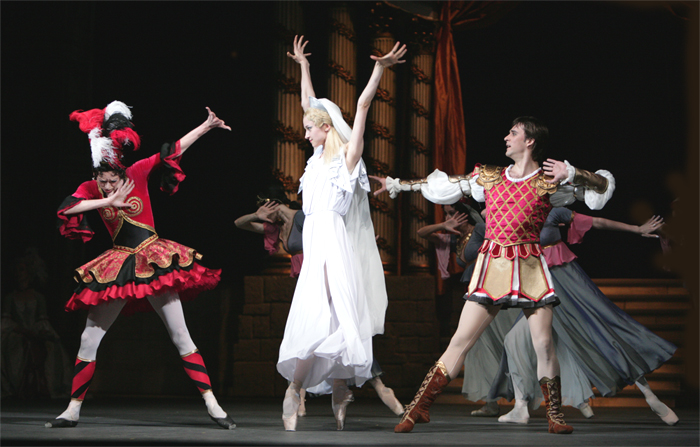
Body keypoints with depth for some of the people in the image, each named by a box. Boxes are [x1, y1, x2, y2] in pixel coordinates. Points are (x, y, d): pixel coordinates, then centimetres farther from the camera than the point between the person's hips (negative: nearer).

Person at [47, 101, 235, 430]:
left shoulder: (136, 173, -5)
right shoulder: (91, 188, -1)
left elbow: (174, 151, -5)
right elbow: (66, 208, -19)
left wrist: (206, 126, -8)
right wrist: (109, 201, -20)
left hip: (155, 263, -2)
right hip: (116, 268, 2)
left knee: (181, 337, -3)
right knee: (89, 338, 1)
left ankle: (212, 405, -2)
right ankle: (72, 410, 10)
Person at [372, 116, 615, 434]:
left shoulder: (549, 181, 4)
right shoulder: (489, 177, 14)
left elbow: (604, 185, 3)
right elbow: (442, 186, 21)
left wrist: (570, 173, -11)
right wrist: (396, 185, 23)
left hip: (530, 267, -2)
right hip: (492, 265, 2)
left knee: (543, 343, -7)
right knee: (461, 340, -2)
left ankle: (555, 416, 7)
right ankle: (418, 408, 0)